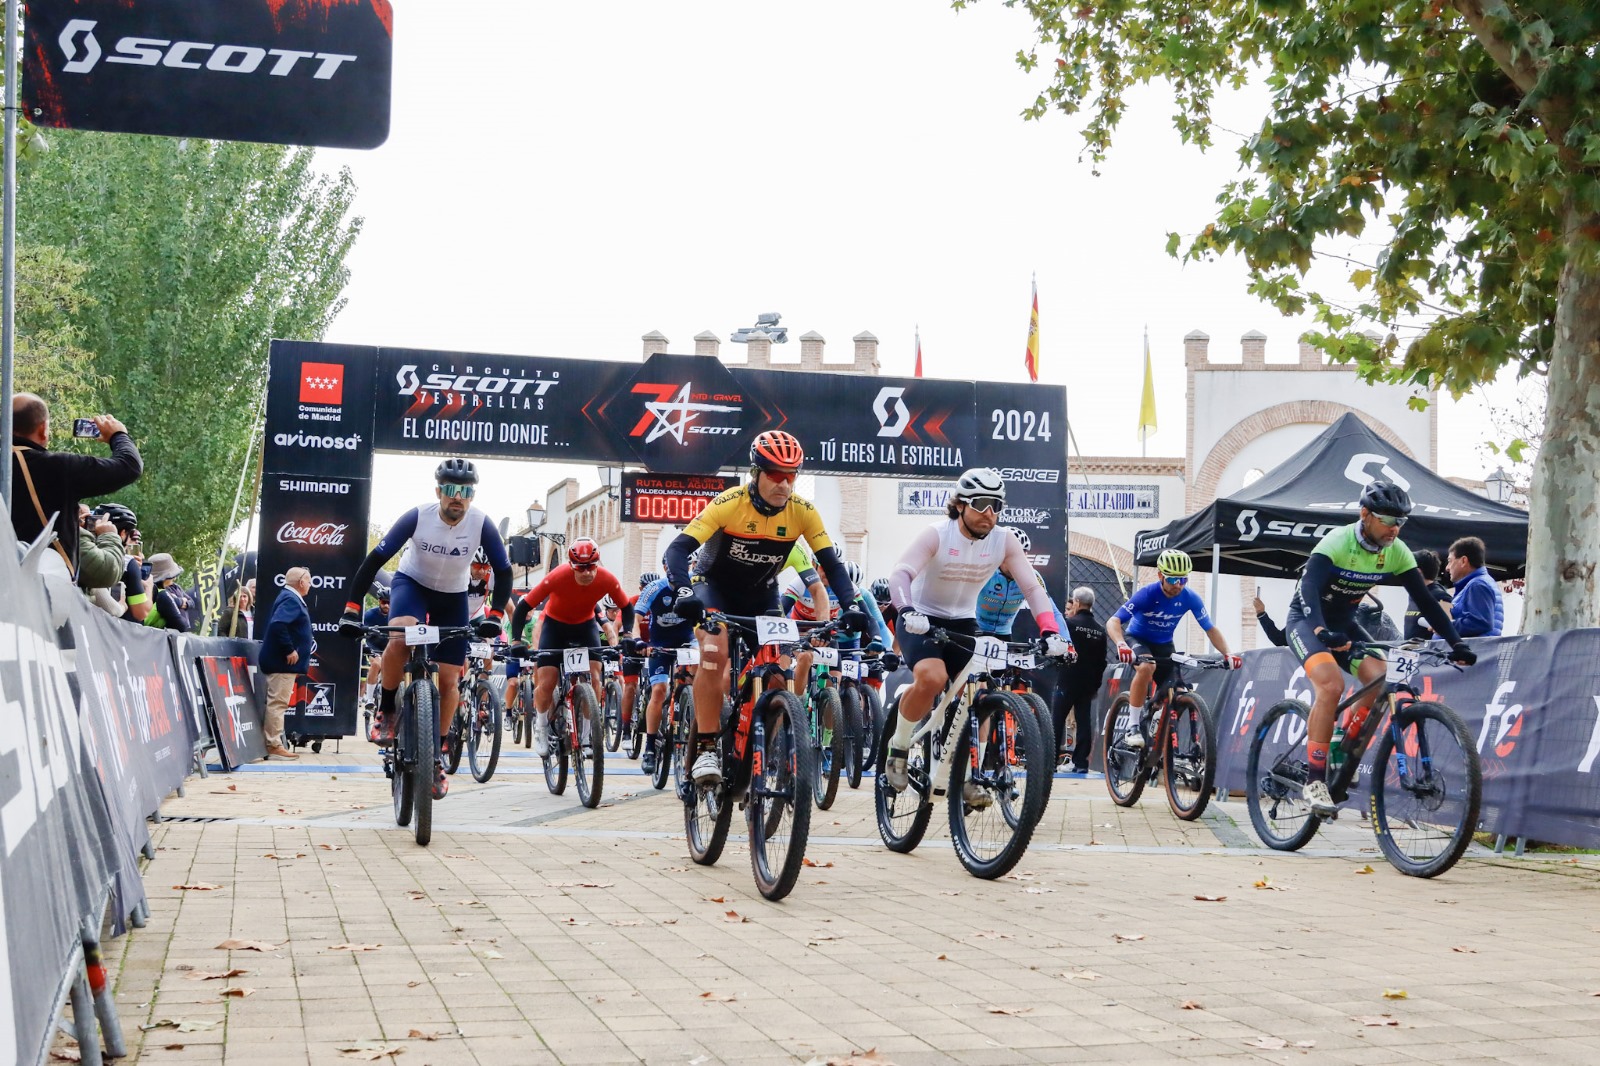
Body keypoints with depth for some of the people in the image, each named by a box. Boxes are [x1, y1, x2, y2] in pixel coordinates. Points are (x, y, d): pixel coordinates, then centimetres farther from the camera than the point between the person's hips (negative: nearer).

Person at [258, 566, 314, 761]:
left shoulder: (291, 599, 16)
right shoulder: (291, 600, -15)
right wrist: (290, 650, -25)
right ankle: (274, 746, -7)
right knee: (278, 703, -8)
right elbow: (277, 624, -30)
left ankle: (273, 744, 19)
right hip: (284, 662, -11)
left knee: (277, 703, 14)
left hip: (280, 662, 11)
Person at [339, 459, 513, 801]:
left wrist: (494, 615, -27)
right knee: (399, 637, -35)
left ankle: (437, 755, 15)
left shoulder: (481, 524, -23)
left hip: (452, 597, 2)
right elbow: (375, 559, -25)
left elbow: (503, 572, -14)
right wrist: (351, 608, -30)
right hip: (411, 583, -2)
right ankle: (386, 711, -13)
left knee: (449, 680, -2)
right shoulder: (418, 517, -27)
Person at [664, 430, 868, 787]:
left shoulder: (803, 512, -18)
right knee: (714, 652, -28)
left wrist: (851, 605, -32)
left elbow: (831, 563, -16)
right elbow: (678, 549, -33)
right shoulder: (729, 503, -28)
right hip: (715, 586, -4)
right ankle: (706, 749, -22)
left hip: (761, 595, 4)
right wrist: (684, 593, -51)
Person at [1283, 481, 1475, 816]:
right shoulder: (1337, 542, -26)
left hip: (1343, 623, 6)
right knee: (1331, 683, -30)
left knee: (1381, 681, -18)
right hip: (1307, 619, -6)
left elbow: (1425, 600, -7)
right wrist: (1321, 631, -57)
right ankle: (1315, 780, -24)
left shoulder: (1397, 552, -9)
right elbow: (1309, 588, -40)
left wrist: (1456, 643, -18)